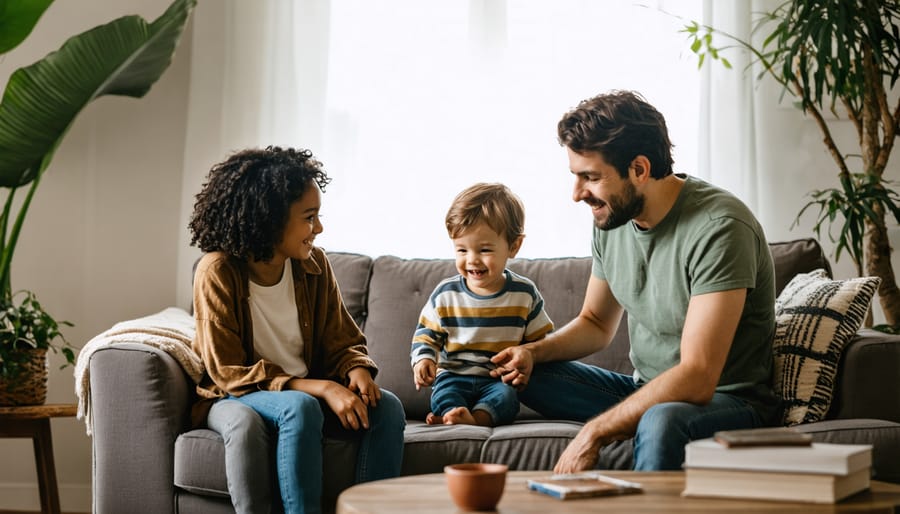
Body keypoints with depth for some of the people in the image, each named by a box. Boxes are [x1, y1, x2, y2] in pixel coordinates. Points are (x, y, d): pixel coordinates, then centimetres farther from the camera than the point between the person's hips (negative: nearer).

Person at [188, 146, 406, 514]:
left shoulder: (313, 264, -2)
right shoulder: (218, 272, -16)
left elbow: (342, 342, 7)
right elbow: (230, 373, -18)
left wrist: (357, 370, -20)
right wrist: (321, 388, -27)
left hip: (307, 393, 5)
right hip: (233, 397, -5)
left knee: (386, 407, -20)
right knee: (300, 406, -35)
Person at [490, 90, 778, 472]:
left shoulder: (718, 228, -23)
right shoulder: (612, 218, 2)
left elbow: (696, 378, -28)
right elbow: (596, 324, 17)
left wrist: (593, 433, -27)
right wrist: (533, 352, -4)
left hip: (728, 400, -8)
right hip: (648, 393, 8)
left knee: (661, 421, -41)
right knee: (520, 375, -3)